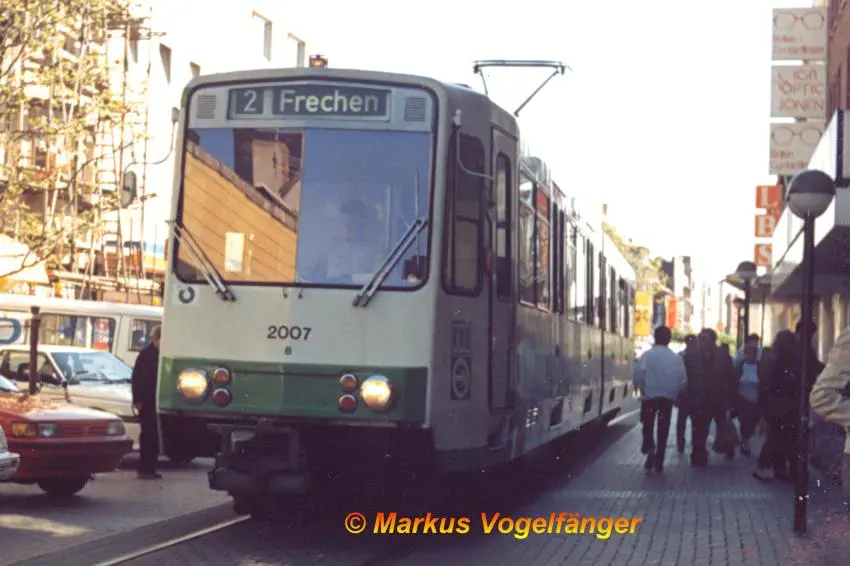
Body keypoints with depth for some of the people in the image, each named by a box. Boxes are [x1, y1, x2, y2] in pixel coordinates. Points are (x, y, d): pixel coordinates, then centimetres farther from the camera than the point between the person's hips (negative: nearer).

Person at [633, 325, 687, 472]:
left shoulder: (647, 355, -9)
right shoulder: (676, 358, -1)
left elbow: (639, 374, -17)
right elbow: (682, 379, -3)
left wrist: (642, 389, -2)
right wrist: (675, 392, 12)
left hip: (650, 396, -2)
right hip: (668, 396, 2)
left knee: (648, 425, 13)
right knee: (663, 428, 9)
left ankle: (650, 449, -11)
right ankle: (659, 462, 10)